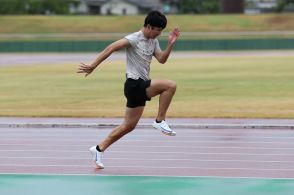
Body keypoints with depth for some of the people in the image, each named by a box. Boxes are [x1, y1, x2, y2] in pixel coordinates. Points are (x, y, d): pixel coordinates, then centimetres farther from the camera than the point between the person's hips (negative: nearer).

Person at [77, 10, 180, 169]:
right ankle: (160, 121, -11)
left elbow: (162, 59, 9)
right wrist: (93, 66, -19)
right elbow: (111, 48, -17)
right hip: (135, 84, -9)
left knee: (129, 126, 11)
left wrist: (170, 44, -6)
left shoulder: (153, 41, 13)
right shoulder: (134, 39, -12)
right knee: (170, 85, -22)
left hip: (141, 87, 9)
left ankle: (99, 149, 19)